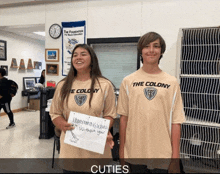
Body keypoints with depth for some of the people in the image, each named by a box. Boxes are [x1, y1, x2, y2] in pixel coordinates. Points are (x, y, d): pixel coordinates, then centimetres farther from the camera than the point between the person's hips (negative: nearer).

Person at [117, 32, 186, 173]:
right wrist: (121, 149, 4)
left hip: (162, 153, 0)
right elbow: (124, 117, 2)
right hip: (134, 151, 1)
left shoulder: (172, 83, -2)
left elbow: (176, 122, -1)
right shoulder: (128, 81, -1)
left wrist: (176, 155, -1)